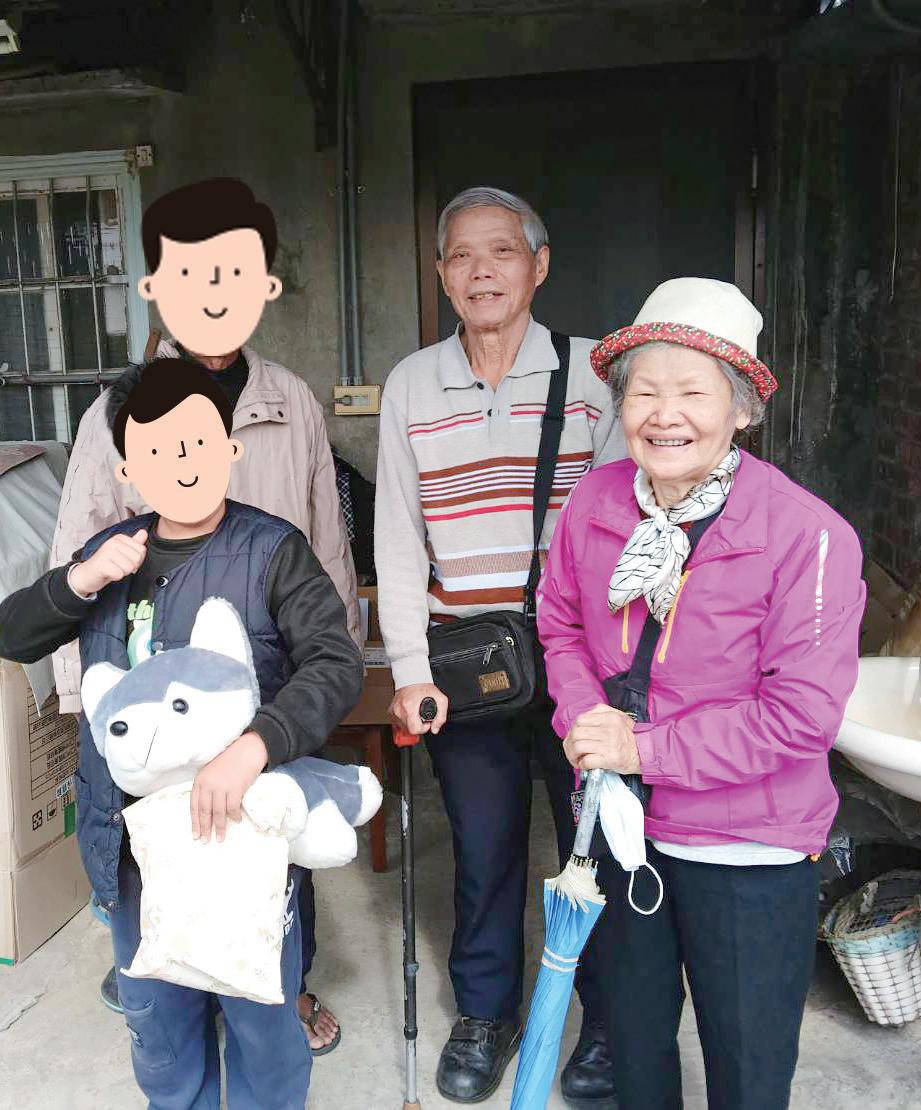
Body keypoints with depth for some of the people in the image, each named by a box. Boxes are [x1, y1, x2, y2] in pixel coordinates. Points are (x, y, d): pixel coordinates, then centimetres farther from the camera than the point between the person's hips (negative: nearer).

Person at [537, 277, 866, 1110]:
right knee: (634, 1034, 27)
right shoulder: (595, 503, -8)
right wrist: (585, 714, -12)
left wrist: (646, 750, -22)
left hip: (750, 853, -4)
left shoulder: (808, 535, -22)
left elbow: (803, 712, -22)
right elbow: (560, 622, 6)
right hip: (624, 828, 4)